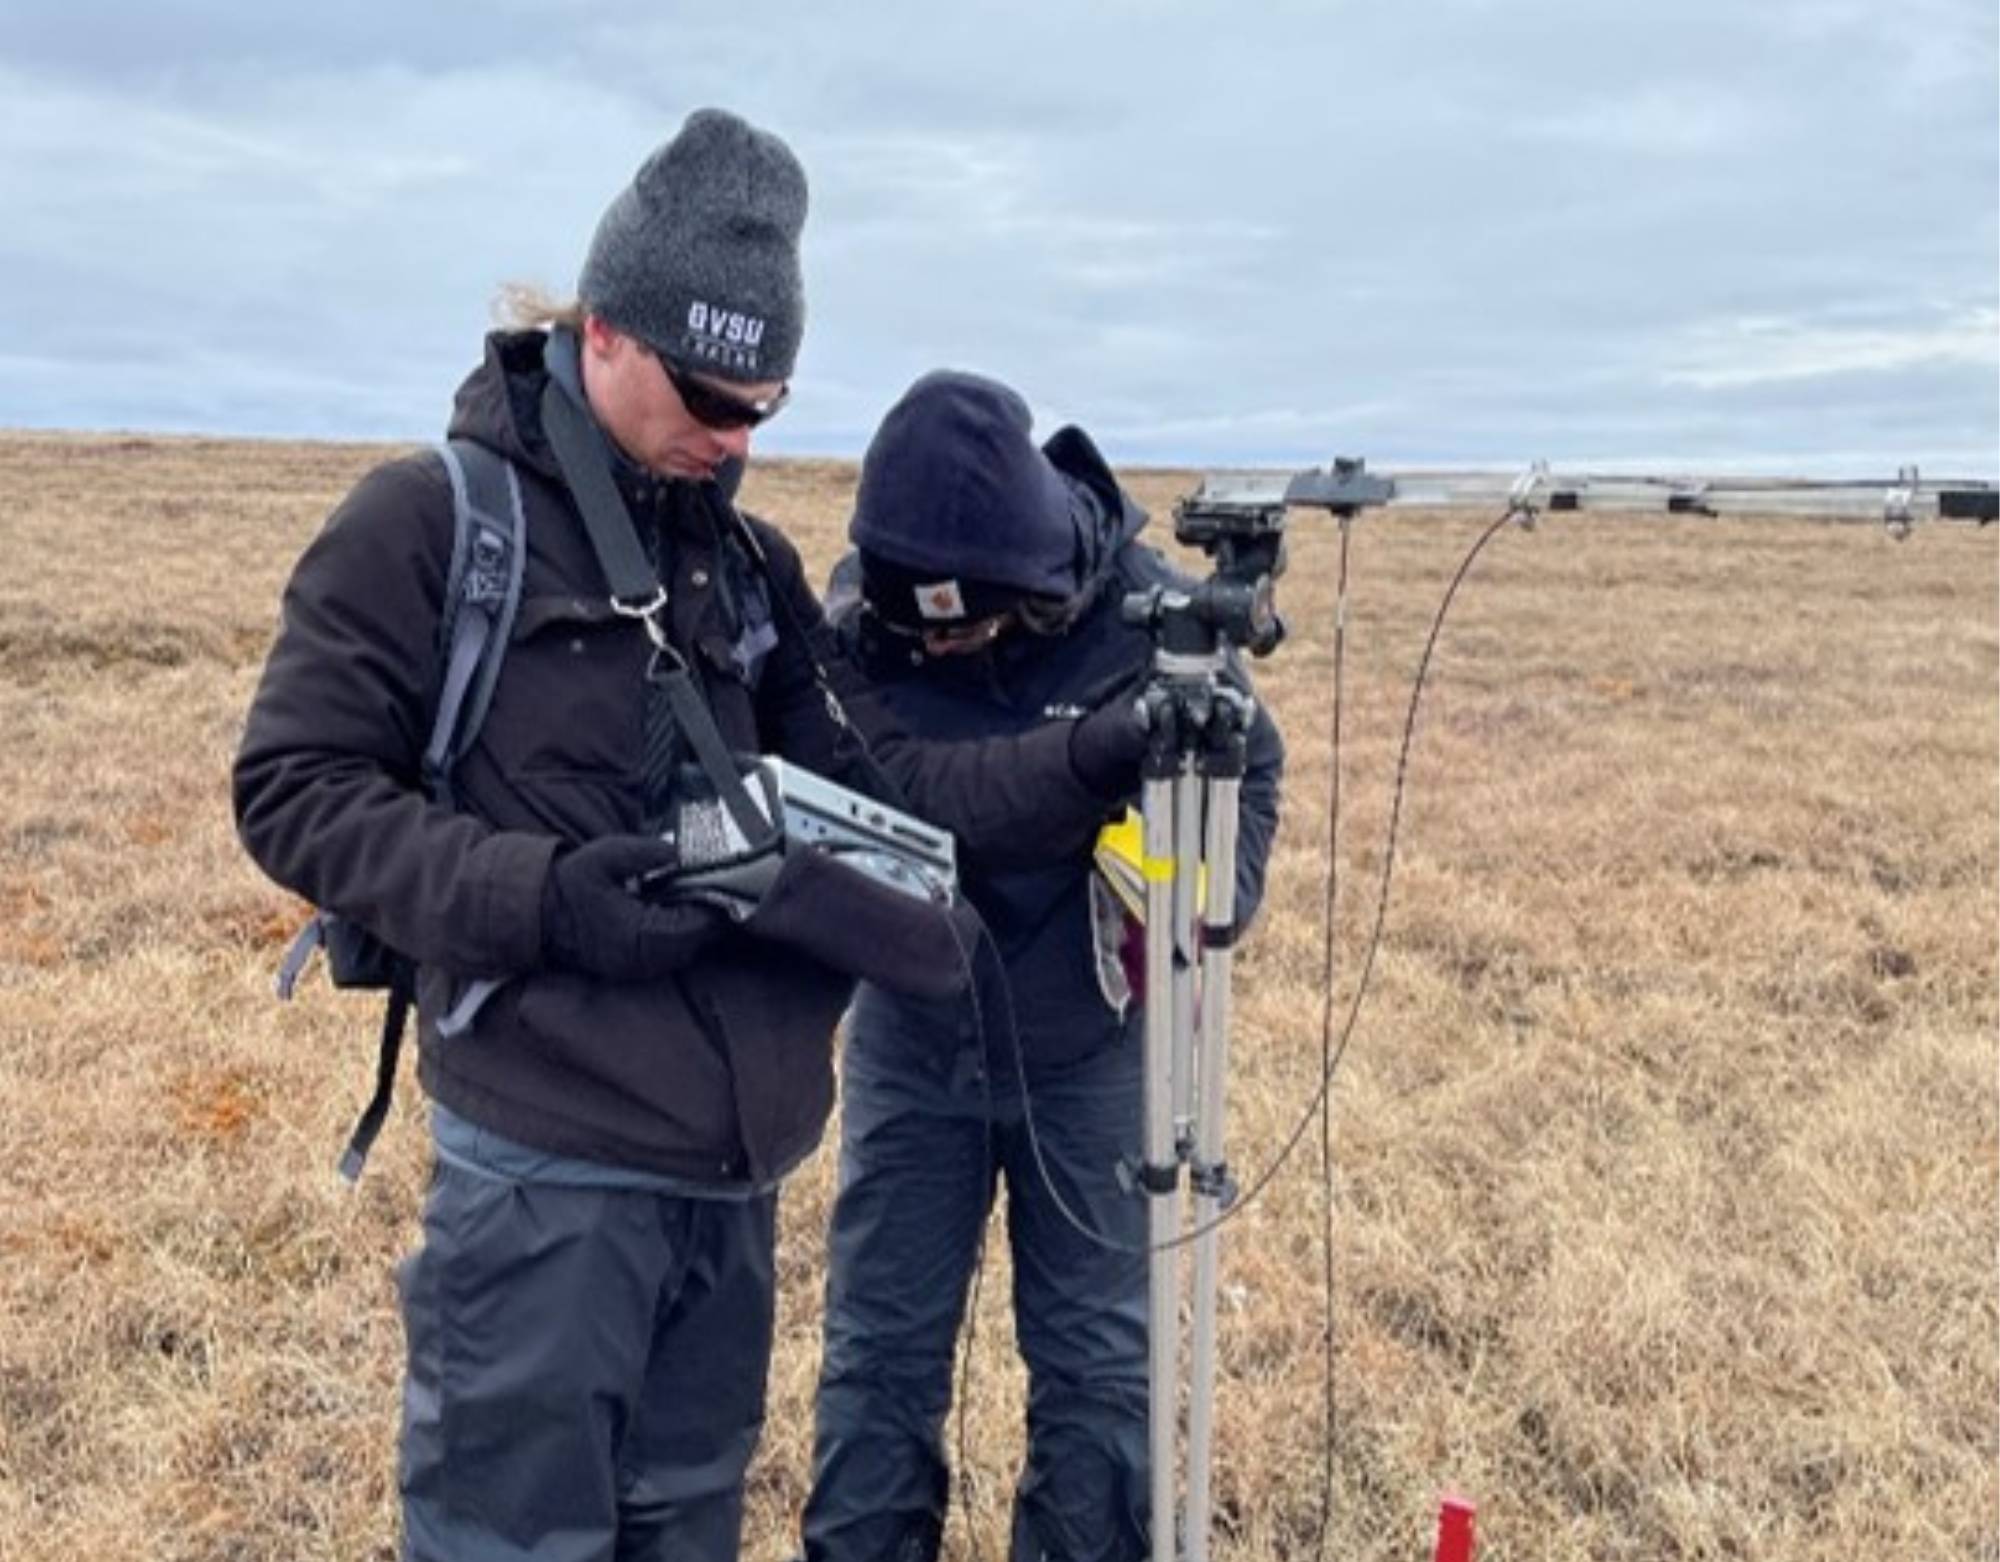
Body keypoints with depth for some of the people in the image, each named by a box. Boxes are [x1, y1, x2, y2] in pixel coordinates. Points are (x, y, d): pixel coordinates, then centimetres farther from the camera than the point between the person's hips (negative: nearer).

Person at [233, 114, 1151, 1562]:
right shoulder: (431, 518, -6)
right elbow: (296, 792, -8)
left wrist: (1084, 758, -4)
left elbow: (866, 778, 10)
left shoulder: (748, 561, 13)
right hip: (548, 1167, -6)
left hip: (734, 1158, 6)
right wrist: (539, 897, -21)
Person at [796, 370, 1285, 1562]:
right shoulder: (856, 613, -13)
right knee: (879, 1350, 9)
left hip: (1090, 1048, -1)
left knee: (1097, 1362, 11)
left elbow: (1247, 773, -3)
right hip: (910, 1038, 1)